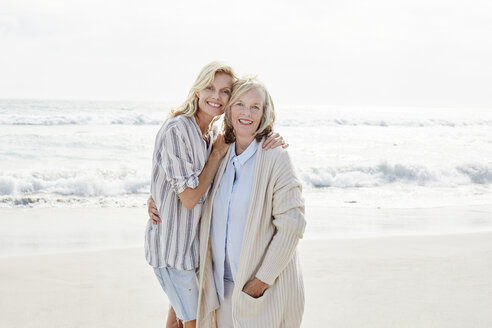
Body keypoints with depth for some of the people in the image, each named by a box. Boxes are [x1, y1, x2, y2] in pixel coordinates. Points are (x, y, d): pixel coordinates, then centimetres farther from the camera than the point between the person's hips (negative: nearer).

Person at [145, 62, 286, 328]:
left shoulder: (213, 133, 4)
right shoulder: (176, 130, -22)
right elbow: (190, 197, -24)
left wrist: (269, 143, -11)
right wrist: (218, 153, -16)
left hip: (195, 236, 8)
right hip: (173, 241, -8)